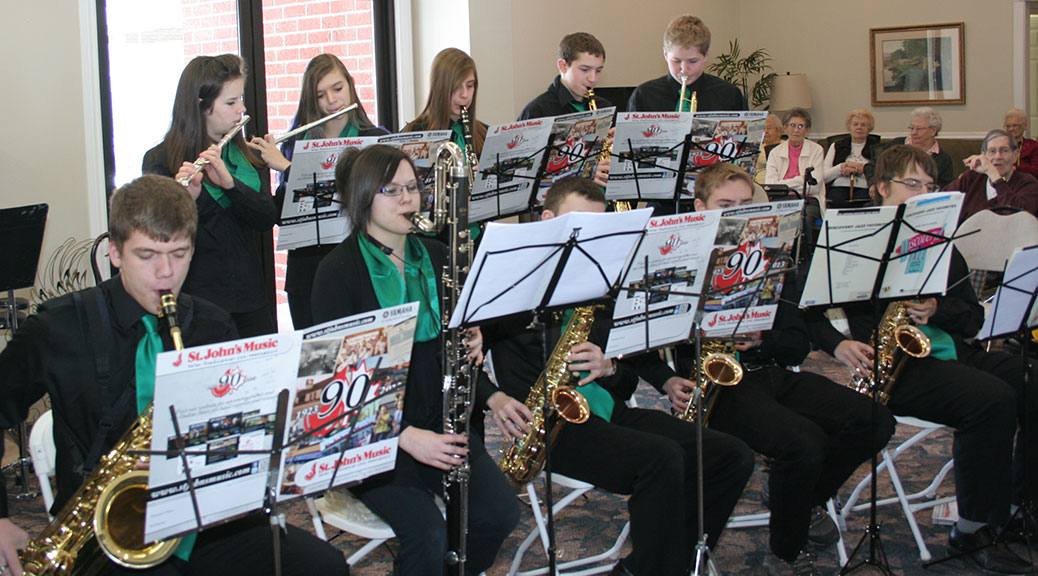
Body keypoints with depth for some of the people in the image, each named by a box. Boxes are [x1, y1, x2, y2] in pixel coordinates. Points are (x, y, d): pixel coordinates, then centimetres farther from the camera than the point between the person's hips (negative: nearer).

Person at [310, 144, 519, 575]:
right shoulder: (338, 271, -10)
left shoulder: (435, 257, 8)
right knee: (428, 533, -25)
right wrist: (405, 435, -24)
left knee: (500, 514, -13)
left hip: (439, 422, 5)